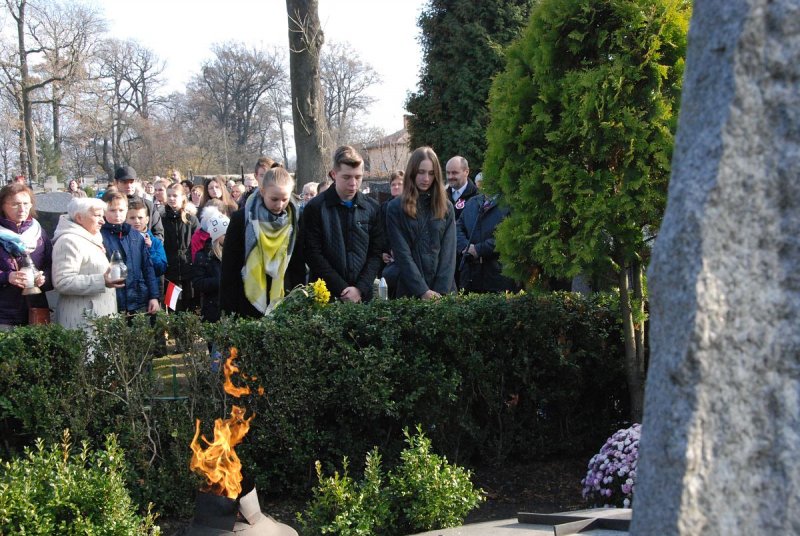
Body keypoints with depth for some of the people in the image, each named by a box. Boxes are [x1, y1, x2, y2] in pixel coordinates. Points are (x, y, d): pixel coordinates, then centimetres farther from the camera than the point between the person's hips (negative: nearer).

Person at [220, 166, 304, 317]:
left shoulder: (294, 221, 3)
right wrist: (228, 308, -5)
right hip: (248, 305, -2)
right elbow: (229, 267, -2)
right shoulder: (242, 219, -4)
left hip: (284, 306, 2)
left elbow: (299, 267, 7)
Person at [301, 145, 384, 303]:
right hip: (326, 296, -2)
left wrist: (360, 288, -10)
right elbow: (313, 255, -8)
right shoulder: (315, 208, -4)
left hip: (362, 296, 3)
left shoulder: (372, 208, 6)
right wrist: (343, 289, -14)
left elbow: (376, 254, 4)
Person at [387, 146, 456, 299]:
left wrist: (441, 291, -12)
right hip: (411, 291, -2)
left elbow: (449, 252, 0)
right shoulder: (396, 208, -1)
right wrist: (423, 291, -16)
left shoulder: (446, 208, 7)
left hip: (444, 291, 2)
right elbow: (402, 254, -7)